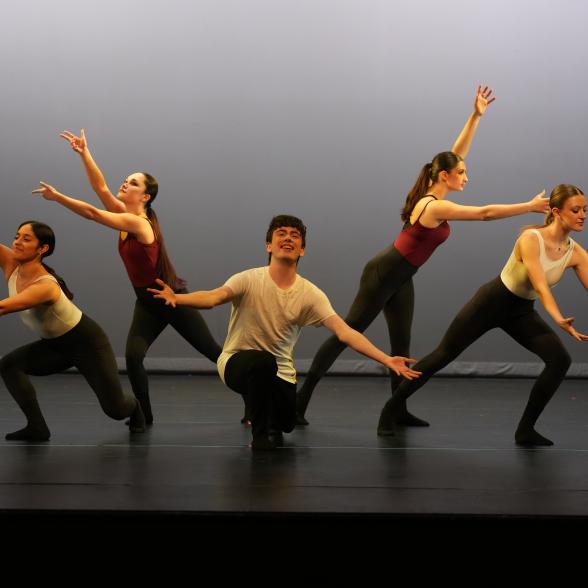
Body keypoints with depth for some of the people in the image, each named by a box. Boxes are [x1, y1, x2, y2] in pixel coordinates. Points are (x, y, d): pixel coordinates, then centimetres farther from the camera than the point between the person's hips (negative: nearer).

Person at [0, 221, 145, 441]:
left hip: (87, 343, -7)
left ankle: (134, 407, 38)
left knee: (115, 409, -1)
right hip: (56, 345, 7)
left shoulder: (45, 286, -37)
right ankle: (37, 427, -8)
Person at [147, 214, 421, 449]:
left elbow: (345, 332, -19)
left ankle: (259, 410, 38)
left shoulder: (311, 294, -11)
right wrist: (177, 298, -56)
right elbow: (214, 296, -34)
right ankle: (261, 432, -13)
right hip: (237, 362, -4)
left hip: (280, 372, 4)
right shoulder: (249, 280, -17)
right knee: (263, 362, -36)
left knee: (285, 424, 1)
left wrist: (386, 359, -31)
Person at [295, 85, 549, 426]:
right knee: (347, 334, -7)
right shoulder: (435, 207, -21)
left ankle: (398, 410, 12)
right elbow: (485, 213, -23)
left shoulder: (433, 195, 4)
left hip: (401, 279, 10)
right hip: (383, 274, -10)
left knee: (401, 345, 8)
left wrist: (476, 116, 4)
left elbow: (456, 152, 8)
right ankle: (301, 400, -3)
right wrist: (531, 206, -17)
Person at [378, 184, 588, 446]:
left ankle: (526, 430, -4)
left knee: (560, 360, -14)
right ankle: (392, 408, 18)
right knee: (443, 355, 1)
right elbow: (540, 286, -38)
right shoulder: (531, 239, -26)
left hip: (521, 312, 5)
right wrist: (559, 319, -53)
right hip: (492, 301, -5)